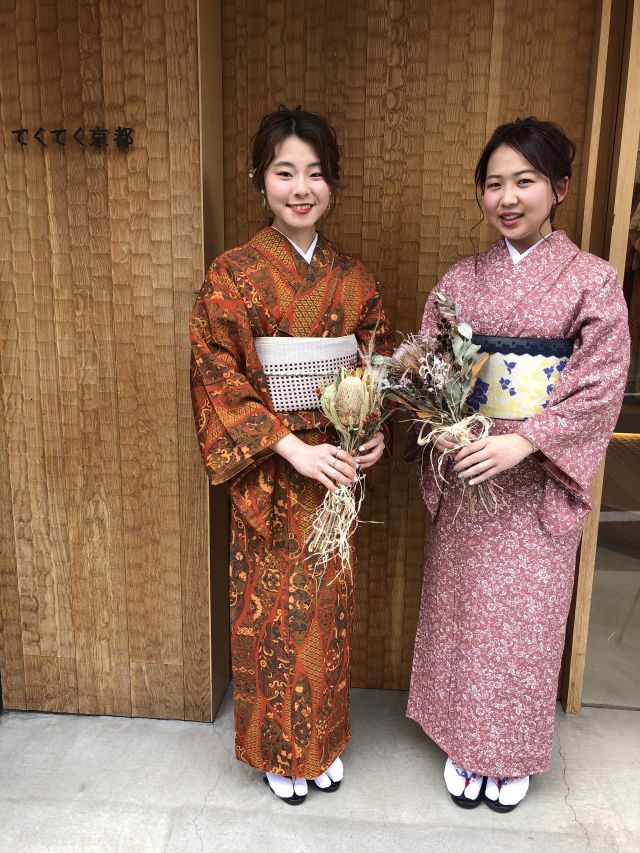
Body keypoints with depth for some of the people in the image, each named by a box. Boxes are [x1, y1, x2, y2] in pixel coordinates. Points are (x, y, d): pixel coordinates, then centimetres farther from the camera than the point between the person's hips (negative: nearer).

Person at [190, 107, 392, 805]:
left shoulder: (353, 277, 4)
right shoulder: (233, 275, -9)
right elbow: (218, 379, -13)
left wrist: (376, 428, -7)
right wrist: (294, 450, -20)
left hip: (337, 466, 4)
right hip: (269, 473, -3)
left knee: (329, 604, 16)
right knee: (272, 610, 10)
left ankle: (323, 740, 40)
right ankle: (278, 751, 35)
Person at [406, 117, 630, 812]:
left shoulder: (592, 280, -4)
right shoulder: (460, 281, 4)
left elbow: (600, 386, -10)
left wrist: (522, 442, -21)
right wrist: (442, 428, -16)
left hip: (540, 480, -2)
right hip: (464, 475, 2)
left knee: (526, 617, 10)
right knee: (462, 609, 12)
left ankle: (514, 753, 35)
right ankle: (463, 742, 35)